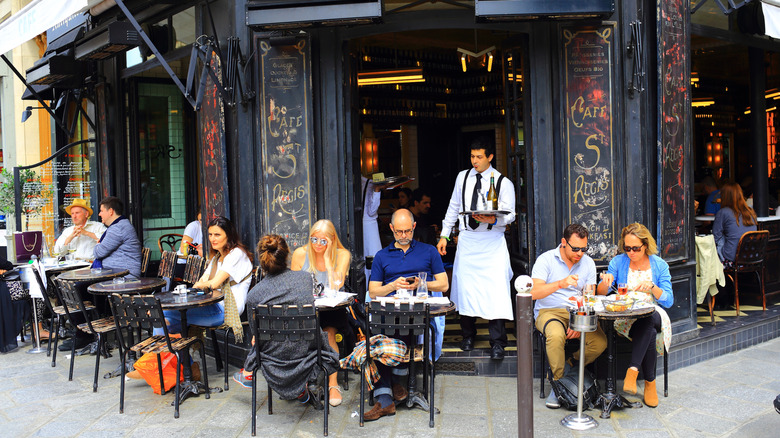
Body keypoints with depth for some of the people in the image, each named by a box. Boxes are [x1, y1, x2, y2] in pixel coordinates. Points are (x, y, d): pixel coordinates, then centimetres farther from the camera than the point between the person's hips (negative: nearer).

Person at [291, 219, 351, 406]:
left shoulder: (342, 255, -4)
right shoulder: (300, 254, 0)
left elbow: (335, 288, -15)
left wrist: (327, 258, -15)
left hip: (332, 310, -1)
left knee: (328, 333, -29)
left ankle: (333, 384, -20)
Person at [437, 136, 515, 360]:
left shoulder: (503, 182, -1)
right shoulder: (462, 177, 10)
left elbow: (510, 215, -3)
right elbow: (453, 207, 16)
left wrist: (493, 220, -24)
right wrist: (444, 235, 12)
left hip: (492, 242, -3)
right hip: (467, 239, 3)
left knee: (495, 289, -11)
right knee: (465, 287, 3)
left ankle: (497, 342, -4)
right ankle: (468, 336, 19)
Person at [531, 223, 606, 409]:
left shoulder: (588, 263, 7)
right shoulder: (546, 260, -6)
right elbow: (534, 293, -18)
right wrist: (561, 284, -33)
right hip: (549, 311, -4)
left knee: (600, 341, -23)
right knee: (557, 335, -37)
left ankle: (568, 367, 2)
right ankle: (558, 382, -16)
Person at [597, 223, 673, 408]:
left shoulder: (659, 265, 6)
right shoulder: (618, 262, 7)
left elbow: (668, 301, 0)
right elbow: (601, 293, 4)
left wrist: (652, 287, -19)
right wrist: (605, 282, -18)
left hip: (654, 314, 1)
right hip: (624, 316, -1)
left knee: (648, 319, -39)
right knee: (649, 331, -36)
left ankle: (633, 370, -36)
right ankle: (650, 382, -26)